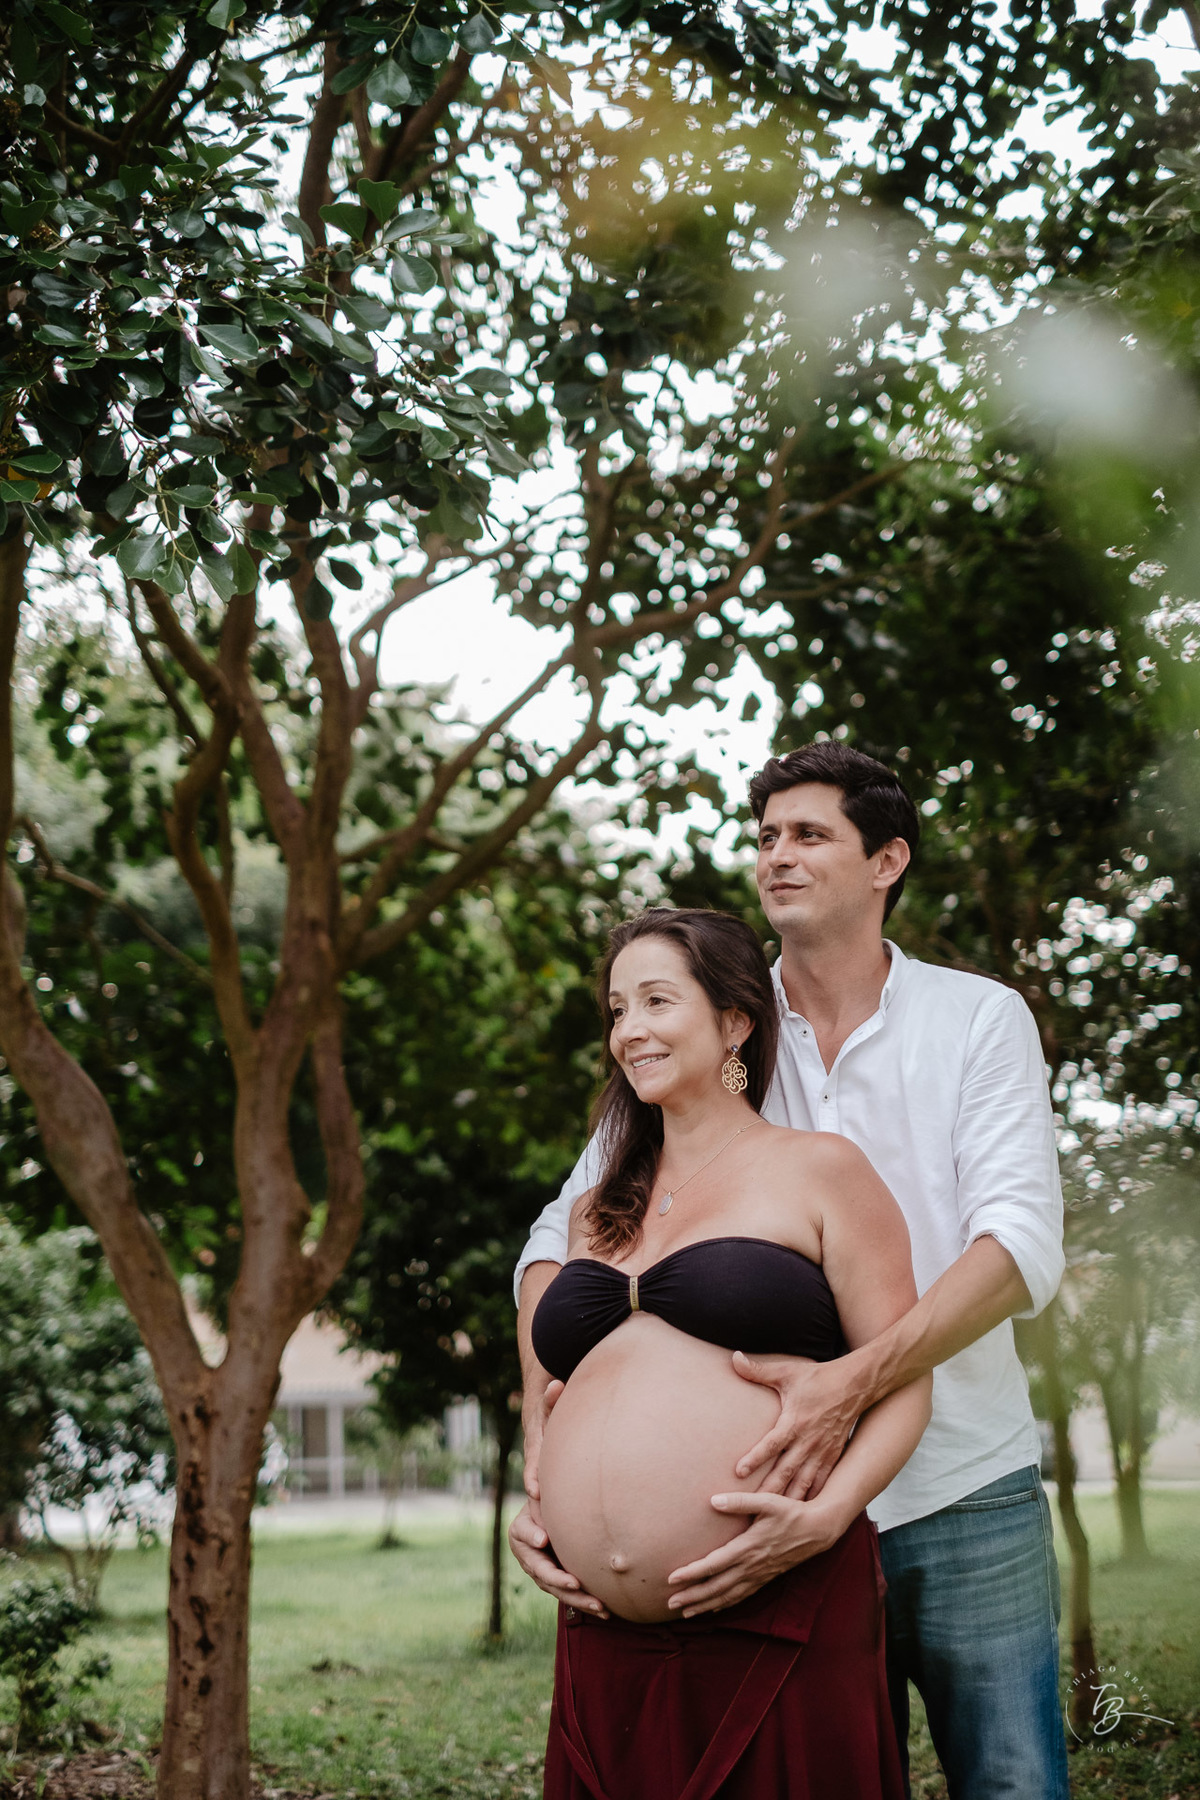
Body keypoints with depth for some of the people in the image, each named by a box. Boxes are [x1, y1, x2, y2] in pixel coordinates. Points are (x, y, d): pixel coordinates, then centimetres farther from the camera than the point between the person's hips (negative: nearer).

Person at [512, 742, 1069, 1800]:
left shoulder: (978, 1018, 1)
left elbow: (1023, 1245, -12)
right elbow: (562, 1237, 1)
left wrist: (852, 1381, -29)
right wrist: (542, 1468, -14)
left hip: (965, 1500, -1)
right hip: (789, 1508, 1)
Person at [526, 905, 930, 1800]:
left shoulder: (818, 1171, 3)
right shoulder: (599, 1212, 19)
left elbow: (904, 1383, -1)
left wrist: (829, 1510, -16)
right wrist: (545, 1510, 12)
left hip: (777, 1626, -5)